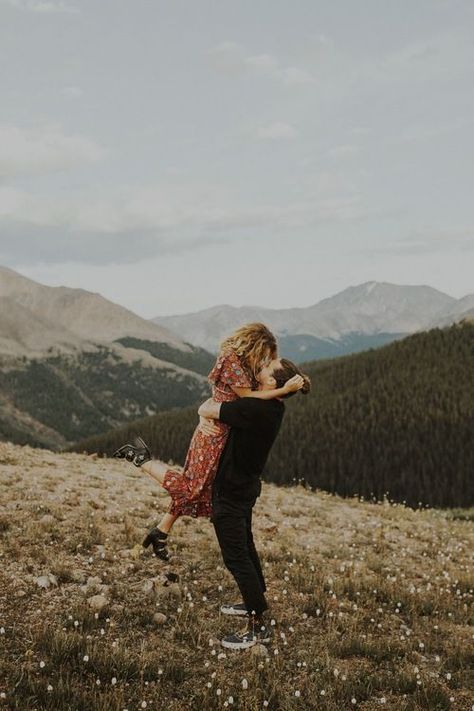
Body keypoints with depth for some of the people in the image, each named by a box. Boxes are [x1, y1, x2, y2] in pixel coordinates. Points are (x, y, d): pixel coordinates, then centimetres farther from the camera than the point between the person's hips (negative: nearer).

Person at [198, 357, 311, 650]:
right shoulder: (275, 407, -2)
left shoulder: (254, 409, -31)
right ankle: (256, 602, 44)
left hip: (231, 491, -9)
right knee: (245, 546, 26)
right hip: (245, 486, 10)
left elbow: (205, 410, -22)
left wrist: (216, 396, -3)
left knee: (236, 557, -1)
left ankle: (259, 626, 7)